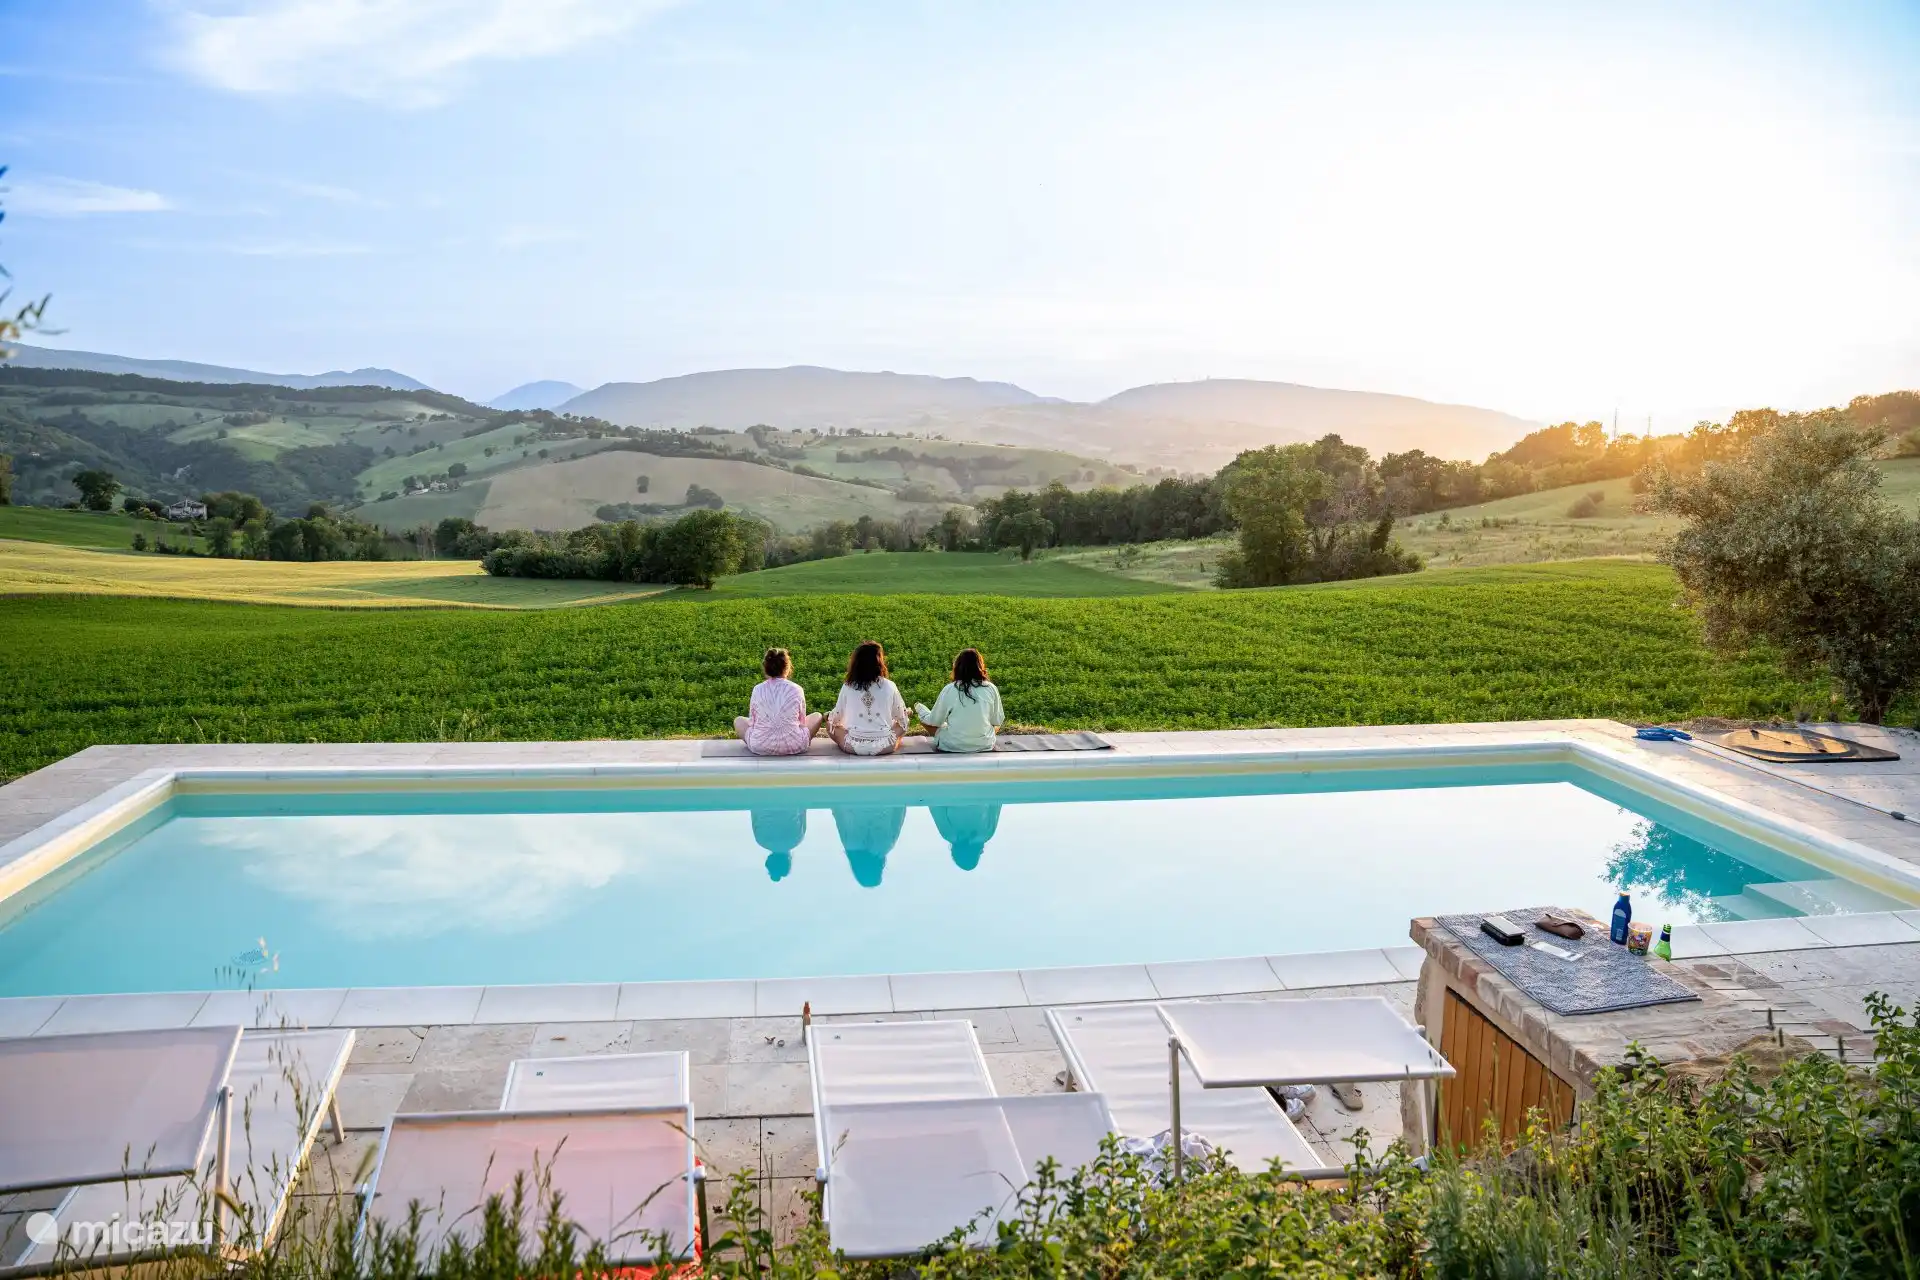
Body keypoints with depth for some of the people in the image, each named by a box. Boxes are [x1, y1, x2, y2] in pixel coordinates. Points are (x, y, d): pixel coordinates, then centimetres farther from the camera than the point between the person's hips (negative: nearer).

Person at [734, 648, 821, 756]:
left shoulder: (757, 689, 0)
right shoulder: (796, 690, -2)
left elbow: (752, 722, 7)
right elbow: (802, 722, 7)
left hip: (760, 747, 1)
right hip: (794, 747, -1)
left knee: (738, 720, 30)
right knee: (817, 716, 25)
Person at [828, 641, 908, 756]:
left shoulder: (847, 688, -4)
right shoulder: (889, 686, -5)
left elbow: (836, 717, 8)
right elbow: (901, 716, 8)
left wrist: (828, 716, 31)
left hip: (853, 747, -1)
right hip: (884, 747, 1)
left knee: (830, 724, 25)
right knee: (902, 722, 28)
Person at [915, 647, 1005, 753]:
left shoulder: (949, 690, -11)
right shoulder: (991, 689, -7)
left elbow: (935, 721, -1)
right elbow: (998, 721, 3)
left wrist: (919, 708, 19)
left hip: (953, 747, -3)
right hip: (985, 746, 3)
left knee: (924, 719, 19)